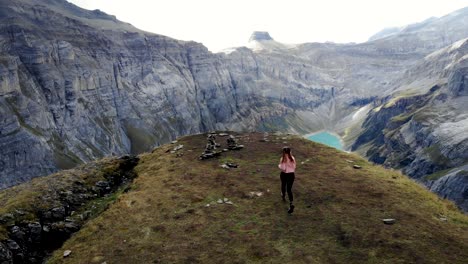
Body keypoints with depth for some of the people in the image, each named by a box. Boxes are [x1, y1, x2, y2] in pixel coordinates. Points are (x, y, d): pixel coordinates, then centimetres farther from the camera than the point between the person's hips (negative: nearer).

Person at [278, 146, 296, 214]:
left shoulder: (283, 159, -19)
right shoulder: (292, 158, -5)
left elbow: (282, 168, -17)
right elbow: (294, 167, 3)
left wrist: (279, 166, 1)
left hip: (284, 175, -2)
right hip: (291, 174, 3)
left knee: (283, 185, 26)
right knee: (289, 189, 4)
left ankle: (283, 196, 52)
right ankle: (291, 204, -10)